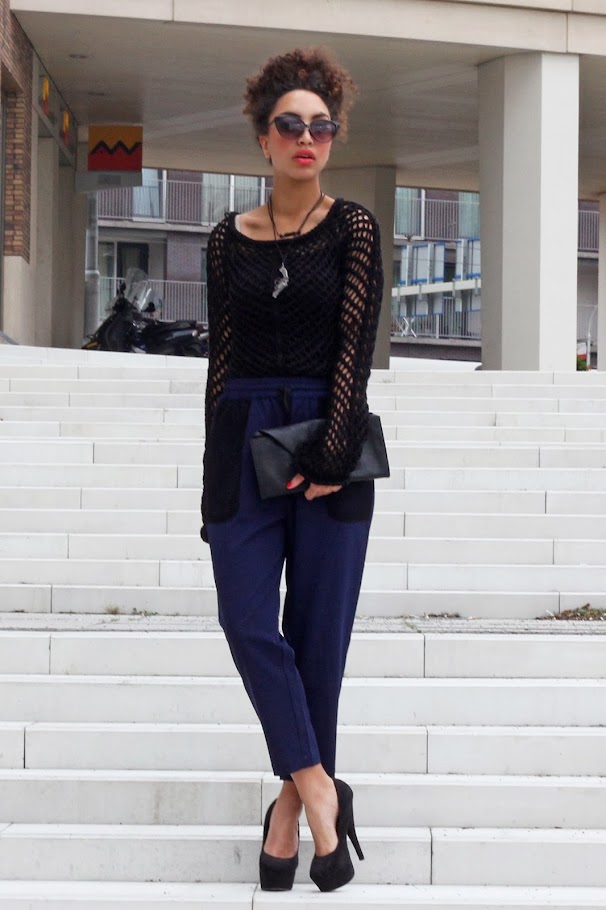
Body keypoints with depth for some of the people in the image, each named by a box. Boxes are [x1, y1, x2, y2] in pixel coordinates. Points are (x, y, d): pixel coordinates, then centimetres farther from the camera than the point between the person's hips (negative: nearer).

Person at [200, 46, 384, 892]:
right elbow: (222, 357, 9)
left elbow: (357, 344, -5)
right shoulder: (229, 239, 9)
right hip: (245, 440, 2)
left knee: (319, 632, 2)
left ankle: (295, 799, 13)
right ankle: (320, 791, 1)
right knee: (249, 623, -8)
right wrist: (216, 474, 5)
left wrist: (329, 458, -14)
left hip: (332, 439, -2)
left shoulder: (353, 228, 2)